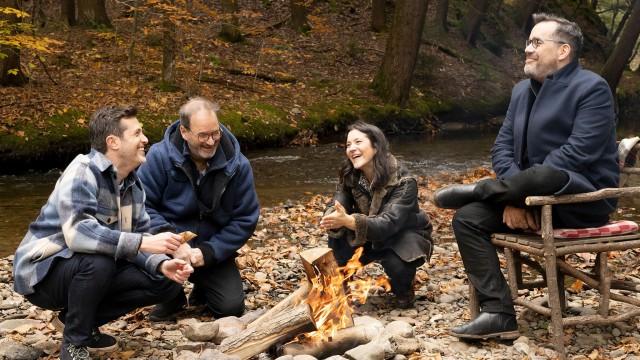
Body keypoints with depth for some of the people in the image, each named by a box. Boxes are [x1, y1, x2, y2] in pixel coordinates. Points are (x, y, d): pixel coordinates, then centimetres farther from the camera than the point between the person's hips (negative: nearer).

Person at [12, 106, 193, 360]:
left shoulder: (133, 185, 2)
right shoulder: (83, 171, -22)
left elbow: (136, 242, 0)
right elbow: (77, 232, -36)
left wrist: (162, 264, -22)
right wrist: (144, 242, -40)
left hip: (93, 270, 7)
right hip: (43, 271, -7)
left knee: (166, 281, -5)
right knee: (98, 261, -37)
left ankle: (80, 319, 6)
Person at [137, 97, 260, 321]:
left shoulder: (237, 165, -11)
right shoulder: (160, 157, -17)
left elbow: (245, 219, -7)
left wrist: (209, 252, -18)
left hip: (213, 252, 2)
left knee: (232, 308, -14)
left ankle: (202, 289, 25)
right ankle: (171, 297, 0)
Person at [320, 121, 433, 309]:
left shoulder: (404, 182, -29)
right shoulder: (349, 176, -13)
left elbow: (388, 224, -40)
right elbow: (335, 208, -20)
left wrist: (349, 221, -56)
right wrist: (335, 219, -47)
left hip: (406, 236, -4)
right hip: (371, 238, 4)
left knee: (395, 262, -36)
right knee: (337, 239, -24)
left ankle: (403, 290, -1)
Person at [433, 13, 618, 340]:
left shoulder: (592, 88, -10)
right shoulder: (522, 90, 13)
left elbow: (579, 153, -21)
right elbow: (503, 147, 6)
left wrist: (521, 186, -21)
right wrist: (513, 196, -13)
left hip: (584, 199, -7)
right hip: (535, 199, 8)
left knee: (543, 176, -40)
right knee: (467, 218, -11)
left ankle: (475, 189, -9)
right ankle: (499, 314, -15)